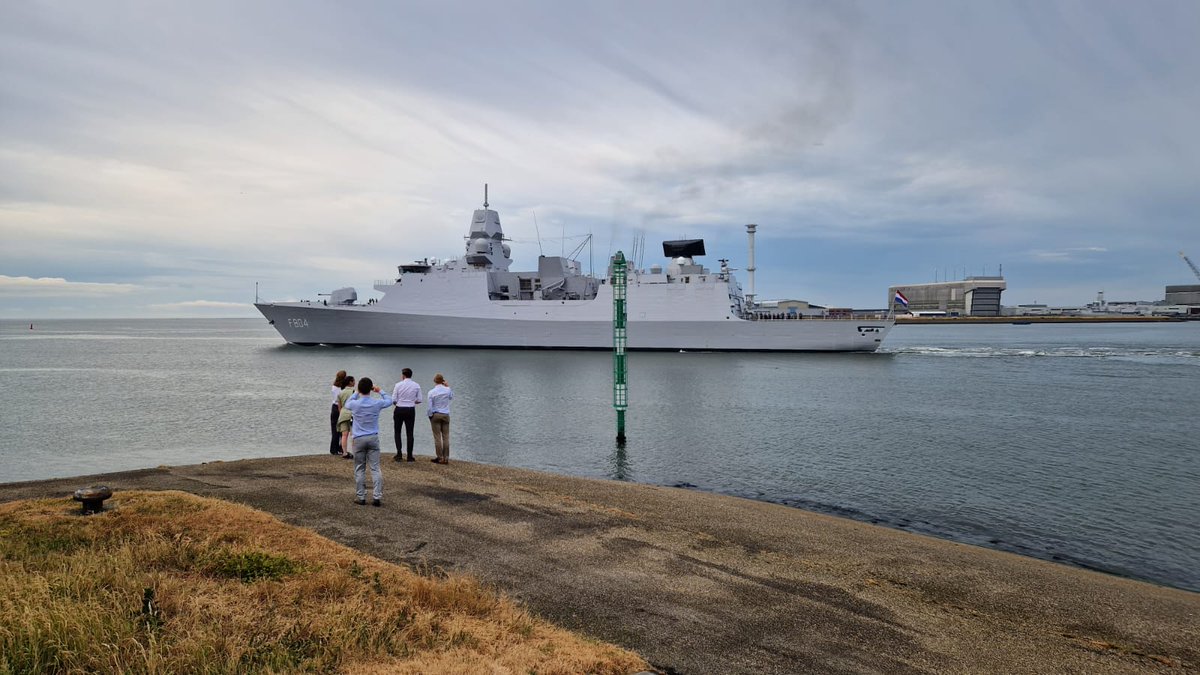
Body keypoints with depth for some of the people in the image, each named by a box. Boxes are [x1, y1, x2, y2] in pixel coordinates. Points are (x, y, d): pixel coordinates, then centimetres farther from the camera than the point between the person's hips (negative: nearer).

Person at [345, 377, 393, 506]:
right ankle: (377, 497, -3)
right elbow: (389, 400, 15)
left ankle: (360, 497, 11)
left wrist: (357, 393, 22)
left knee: (359, 469, 9)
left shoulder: (355, 404, -7)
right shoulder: (377, 403, -7)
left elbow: (347, 403, 18)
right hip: (373, 438, 0)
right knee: (375, 468, 1)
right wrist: (380, 391, 25)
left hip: (359, 439, 0)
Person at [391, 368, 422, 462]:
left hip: (399, 409, -1)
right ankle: (409, 456, 9)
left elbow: (393, 400, -7)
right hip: (411, 410, 1)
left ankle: (399, 453, 0)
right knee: (409, 433, 8)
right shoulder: (416, 386, -2)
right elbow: (419, 400, 0)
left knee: (397, 432, 12)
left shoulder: (398, 385, -7)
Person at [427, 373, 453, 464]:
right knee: (446, 437, 4)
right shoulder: (447, 390, -3)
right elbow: (451, 397, 20)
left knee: (437, 437, 2)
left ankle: (440, 458, 2)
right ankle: (446, 458, 4)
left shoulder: (432, 392, -8)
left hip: (435, 415, -2)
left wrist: (430, 416, 8)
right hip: (446, 415, 2)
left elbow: (430, 406, -6)